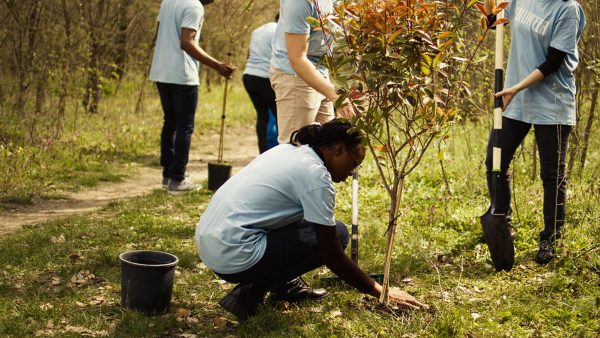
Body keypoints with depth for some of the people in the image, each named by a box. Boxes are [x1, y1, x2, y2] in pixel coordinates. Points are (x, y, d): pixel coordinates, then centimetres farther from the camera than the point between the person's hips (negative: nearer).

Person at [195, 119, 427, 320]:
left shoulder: (288, 151, 12)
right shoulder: (315, 174, -13)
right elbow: (332, 256, -10)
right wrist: (379, 292, 1)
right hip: (233, 258, -9)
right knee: (337, 234, -2)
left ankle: (285, 285, 19)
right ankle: (250, 292, -4)